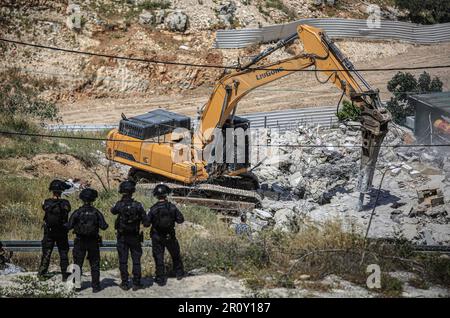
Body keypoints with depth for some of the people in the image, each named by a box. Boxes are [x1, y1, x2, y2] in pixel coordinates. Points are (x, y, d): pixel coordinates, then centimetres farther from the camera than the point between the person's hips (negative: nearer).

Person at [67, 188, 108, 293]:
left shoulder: (77, 212, -8)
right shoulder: (96, 212, -6)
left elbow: (69, 226, -9)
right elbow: (103, 226, -8)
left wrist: (76, 225, 11)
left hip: (80, 241, 0)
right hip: (93, 242, 0)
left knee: (78, 264, 10)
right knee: (94, 264, 9)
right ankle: (95, 286, 8)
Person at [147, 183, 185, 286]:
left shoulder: (153, 209, -16)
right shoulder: (172, 207, -12)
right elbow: (180, 219, -6)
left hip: (157, 237, -1)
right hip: (170, 236, 2)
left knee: (159, 258, 7)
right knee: (175, 255, 22)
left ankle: (160, 279, 9)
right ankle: (179, 273, 35)